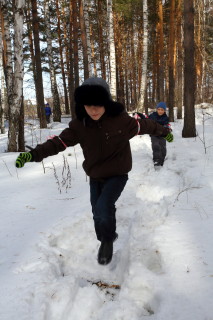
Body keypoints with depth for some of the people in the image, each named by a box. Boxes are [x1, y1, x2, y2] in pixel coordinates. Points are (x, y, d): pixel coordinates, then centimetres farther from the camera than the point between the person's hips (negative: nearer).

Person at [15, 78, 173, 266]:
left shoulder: (121, 120, -19)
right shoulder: (79, 124, -11)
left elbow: (144, 126, -3)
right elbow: (60, 141, -11)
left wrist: (164, 132, 13)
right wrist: (34, 154, -22)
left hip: (117, 175, -4)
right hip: (95, 176, 4)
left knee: (103, 209, -23)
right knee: (98, 213, 15)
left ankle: (108, 240, 6)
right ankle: (106, 241, 41)